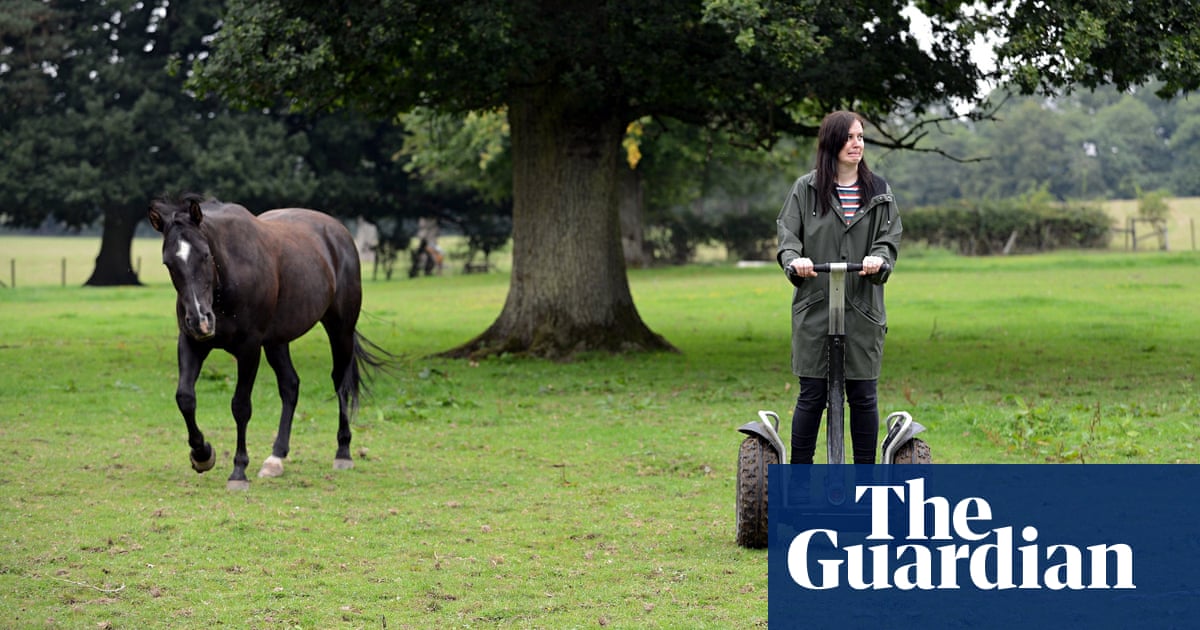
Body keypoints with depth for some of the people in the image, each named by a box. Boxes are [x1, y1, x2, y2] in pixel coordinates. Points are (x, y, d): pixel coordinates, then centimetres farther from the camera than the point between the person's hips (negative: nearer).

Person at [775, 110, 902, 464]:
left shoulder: (879, 192, 10)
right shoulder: (806, 189, 5)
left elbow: (890, 238, 5)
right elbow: (787, 234, 1)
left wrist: (879, 259, -17)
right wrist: (794, 259, -20)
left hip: (863, 309, 2)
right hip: (814, 306, -2)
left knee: (863, 395, 4)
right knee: (812, 395, 0)